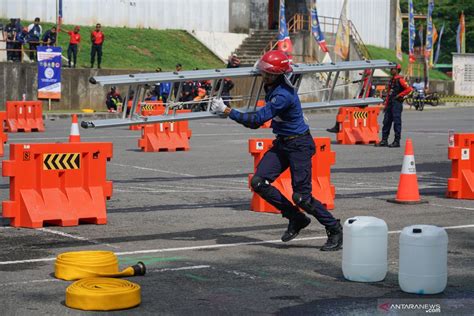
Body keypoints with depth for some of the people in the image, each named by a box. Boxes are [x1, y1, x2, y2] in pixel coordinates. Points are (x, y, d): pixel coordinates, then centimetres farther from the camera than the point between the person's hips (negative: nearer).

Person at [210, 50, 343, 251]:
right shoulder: (271, 86, 0)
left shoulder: (283, 95, -27)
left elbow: (256, 120, -31)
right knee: (258, 182, -4)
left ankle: (335, 230, 11)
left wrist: (226, 111, -30)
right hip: (282, 144, 9)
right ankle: (296, 218, 9)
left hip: (299, 144, -9)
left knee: (301, 197, -9)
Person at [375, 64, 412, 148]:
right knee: (386, 121, 8)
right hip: (390, 103, 9)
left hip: (397, 103, -9)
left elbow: (408, 89, -17)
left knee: (397, 122, -6)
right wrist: (386, 105, 19)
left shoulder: (400, 80, -8)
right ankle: (384, 140, 12)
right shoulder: (391, 80, 18)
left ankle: (397, 142, -3)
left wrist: (399, 95, -13)